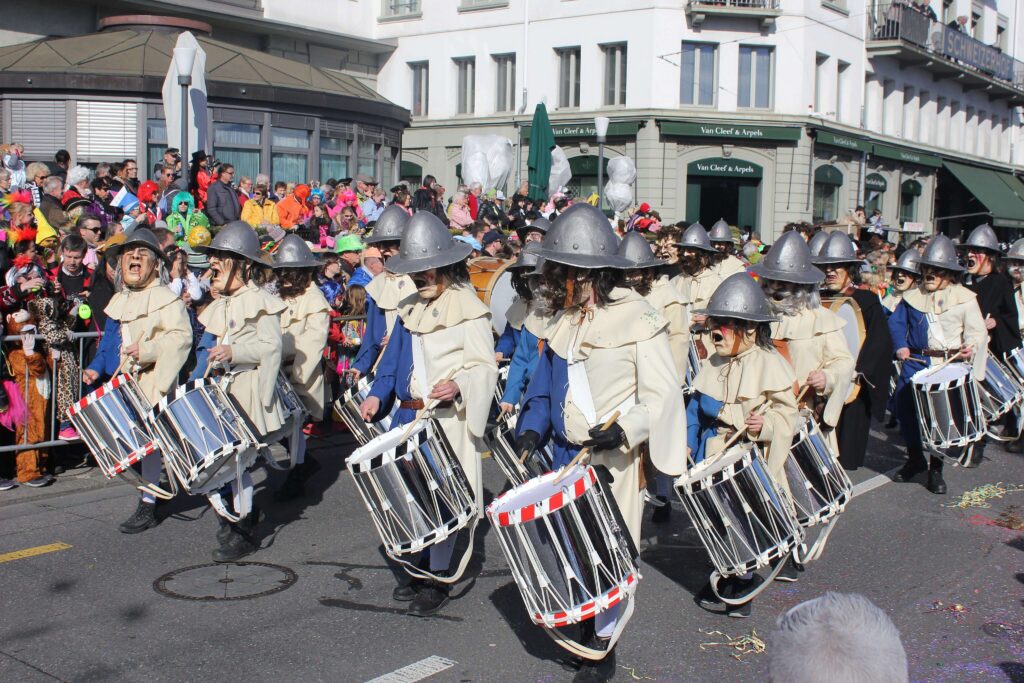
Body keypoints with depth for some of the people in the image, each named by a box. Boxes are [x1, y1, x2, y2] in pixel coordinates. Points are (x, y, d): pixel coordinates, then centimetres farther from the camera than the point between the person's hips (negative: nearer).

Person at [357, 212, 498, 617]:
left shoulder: (468, 308, -8)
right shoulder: (411, 307, 14)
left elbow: (484, 366, -11)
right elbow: (393, 358, 17)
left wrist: (458, 386, -31)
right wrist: (377, 395, 1)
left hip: (448, 420, -7)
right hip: (409, 416, 7)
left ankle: (439, 580, 7)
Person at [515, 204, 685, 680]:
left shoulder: (635, 319, -11)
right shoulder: (563, 322, 9)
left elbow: (663, 393, -11)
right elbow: (545, 386, 17)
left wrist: (626, 431, -24)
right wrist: (532, 429, 1)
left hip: (613, 457, -6)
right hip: (566, 453, 6)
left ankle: (603, 645, 14)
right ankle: (579, 621, 28)